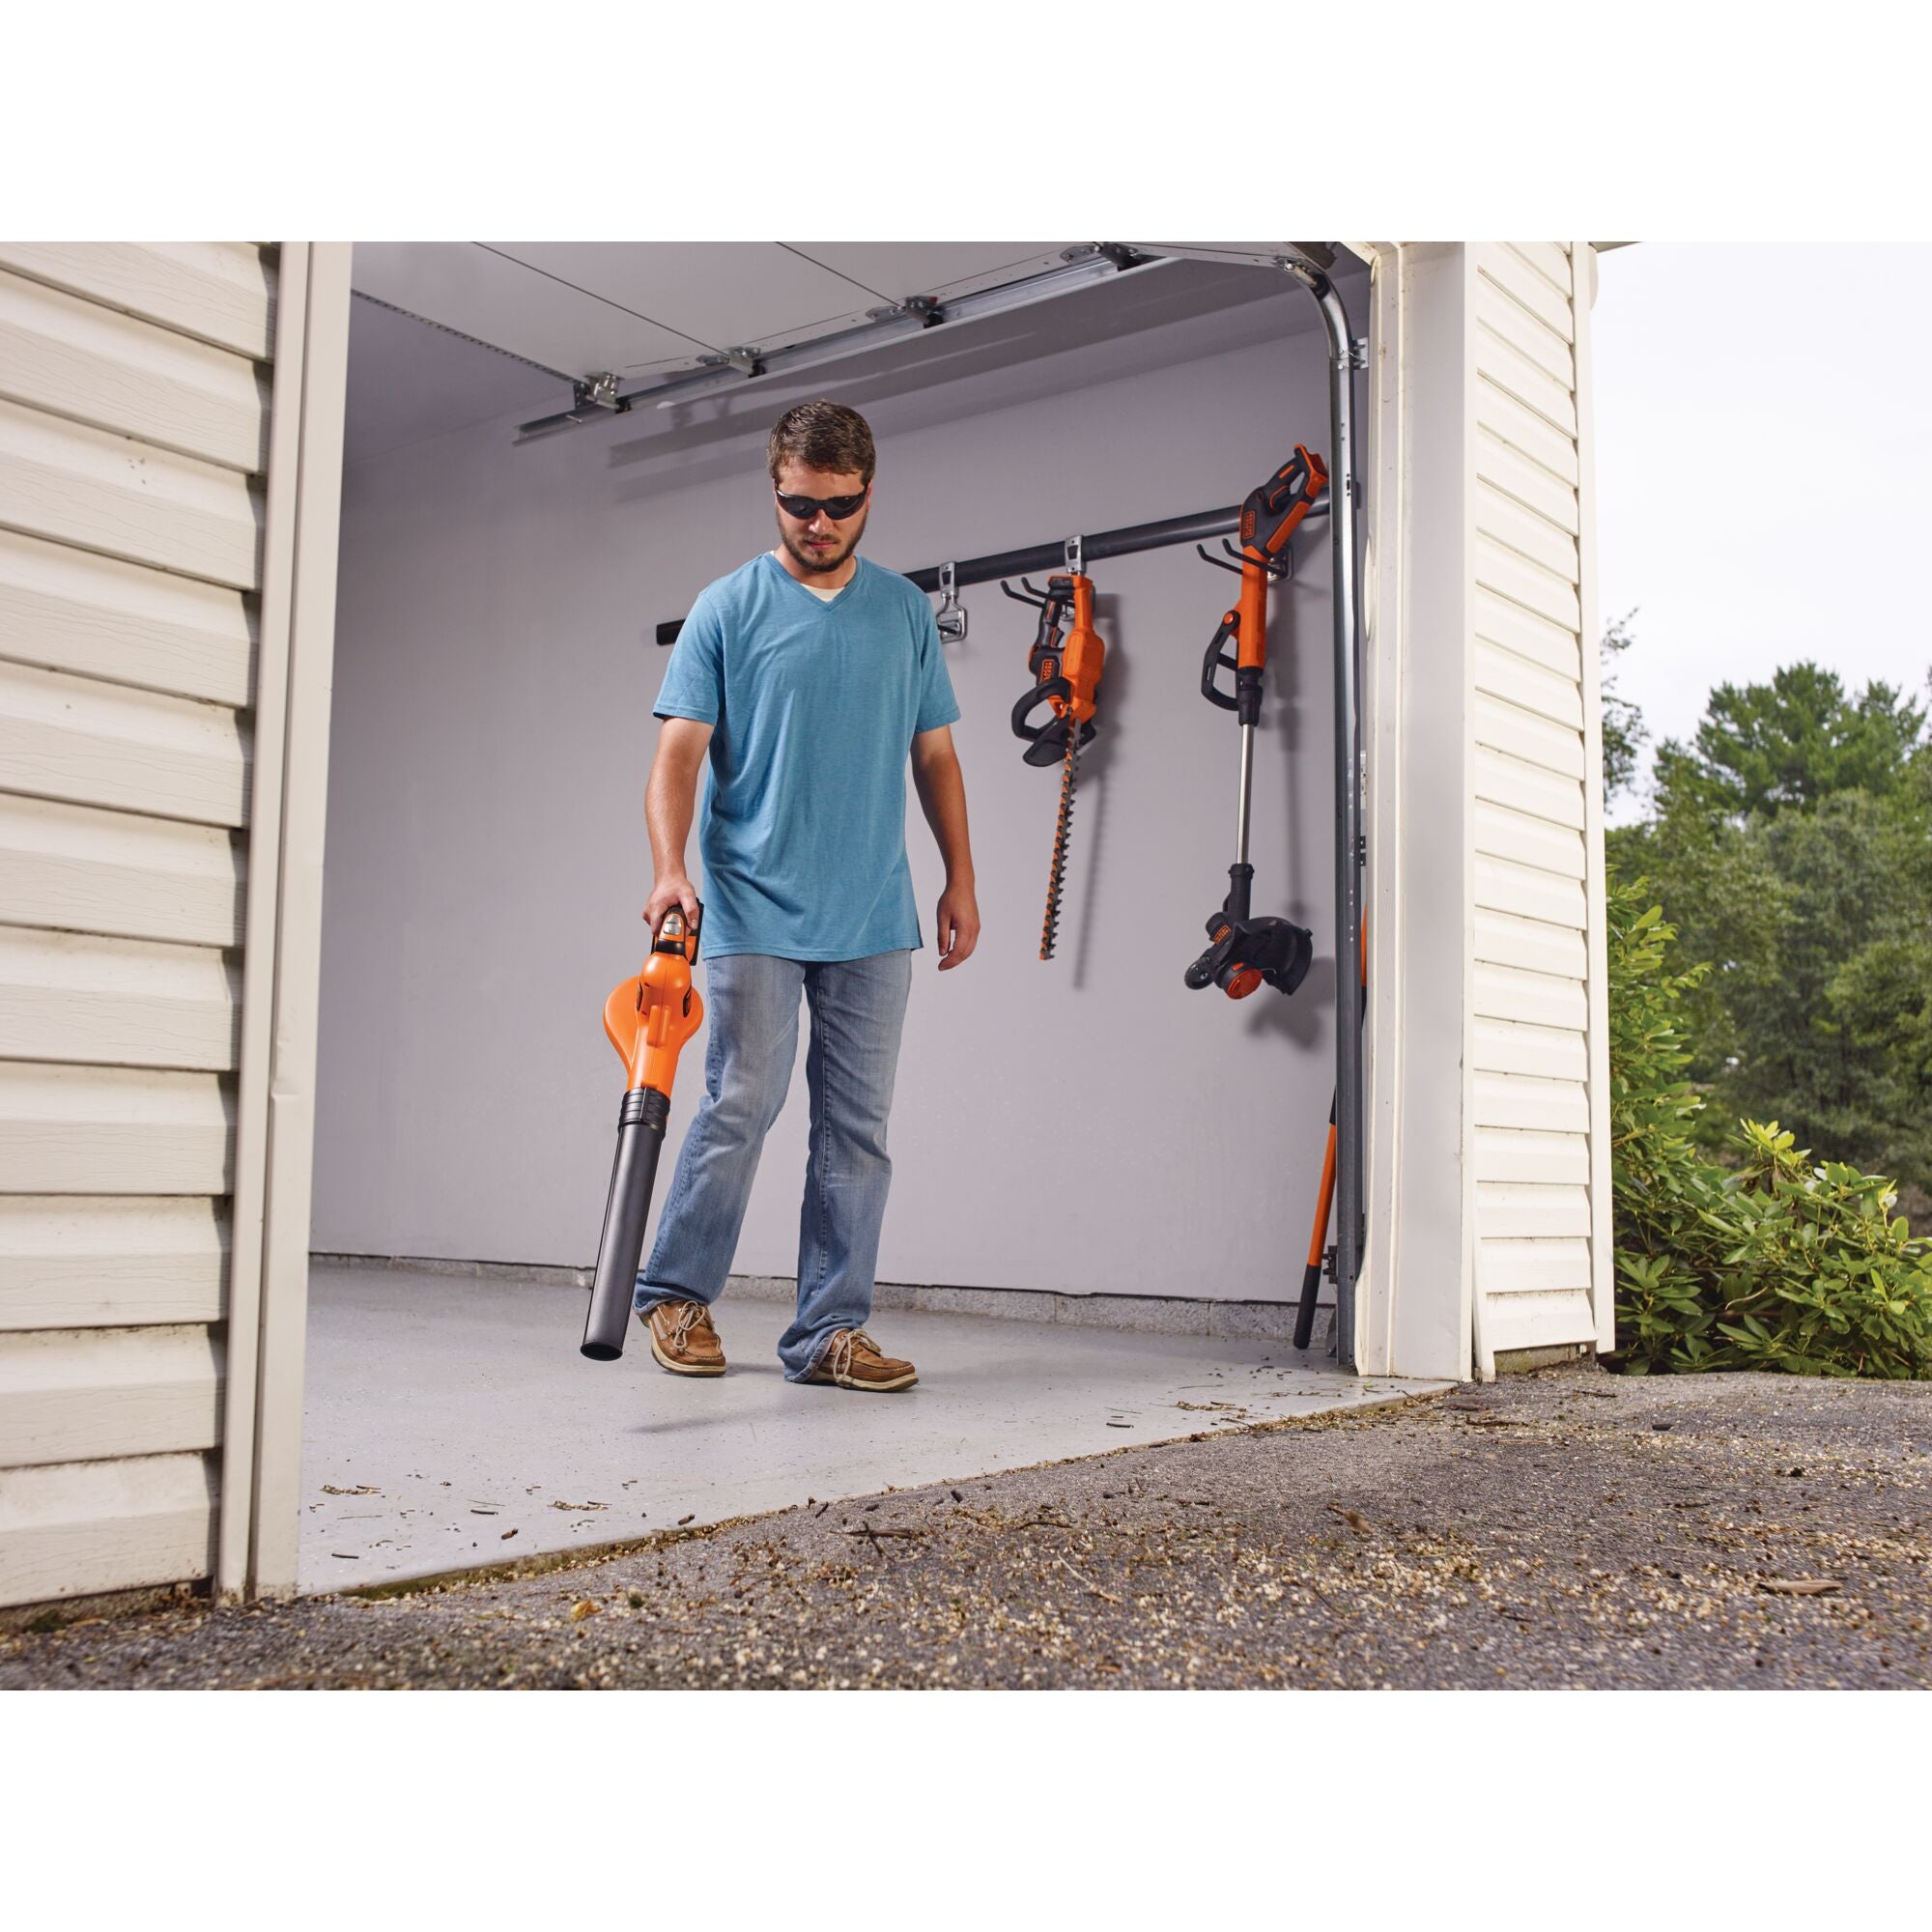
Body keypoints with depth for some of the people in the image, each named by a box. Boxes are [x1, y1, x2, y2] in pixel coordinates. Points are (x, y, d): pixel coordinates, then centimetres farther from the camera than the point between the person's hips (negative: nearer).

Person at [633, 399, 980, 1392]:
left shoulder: (905, 610, 13)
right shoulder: (726, 609, 3)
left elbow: (934, 755, 16)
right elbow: (679, 750, -4)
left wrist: (960, 880, 10)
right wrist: (669, 868, -19)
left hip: (875, 918, 4)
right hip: (755, 911, -3)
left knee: (857, 1129, 4)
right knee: (741, 1107, -5)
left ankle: (829, 1330, 11)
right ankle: (675, 1294, 15)